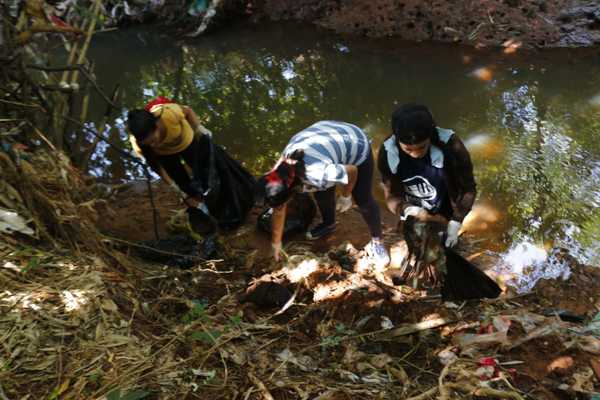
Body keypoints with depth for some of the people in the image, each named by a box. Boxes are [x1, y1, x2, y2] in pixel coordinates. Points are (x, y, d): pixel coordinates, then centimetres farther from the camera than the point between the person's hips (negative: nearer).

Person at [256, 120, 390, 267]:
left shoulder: (319, 175, -41)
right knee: (321, 193, 11)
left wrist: (345, 196, -7)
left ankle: (376, 241, 24)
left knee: (363, 201, 1)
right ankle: (329, 224, 41)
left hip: (356, 147, -5)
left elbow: (352, 171, -24)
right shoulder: (279, 172, -18)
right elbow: (278, 210, -4)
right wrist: (276, 243, 7)